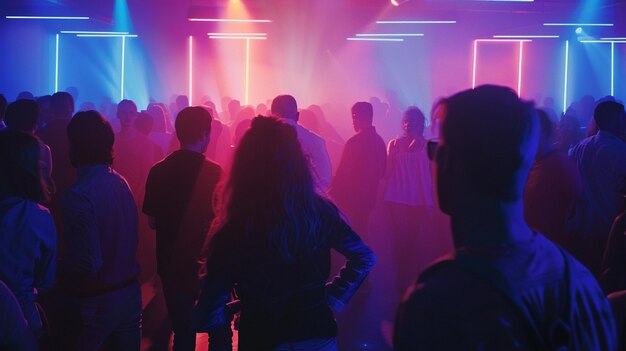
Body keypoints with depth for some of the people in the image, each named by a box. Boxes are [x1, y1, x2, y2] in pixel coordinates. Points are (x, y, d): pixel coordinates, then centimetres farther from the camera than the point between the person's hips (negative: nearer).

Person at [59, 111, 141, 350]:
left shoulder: (78, 195, -21)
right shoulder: (121, 182, 1)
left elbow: (88, 263, -23)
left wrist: (58, 269, -6)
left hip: (95, 302, -6)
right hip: (129, 292, 6)